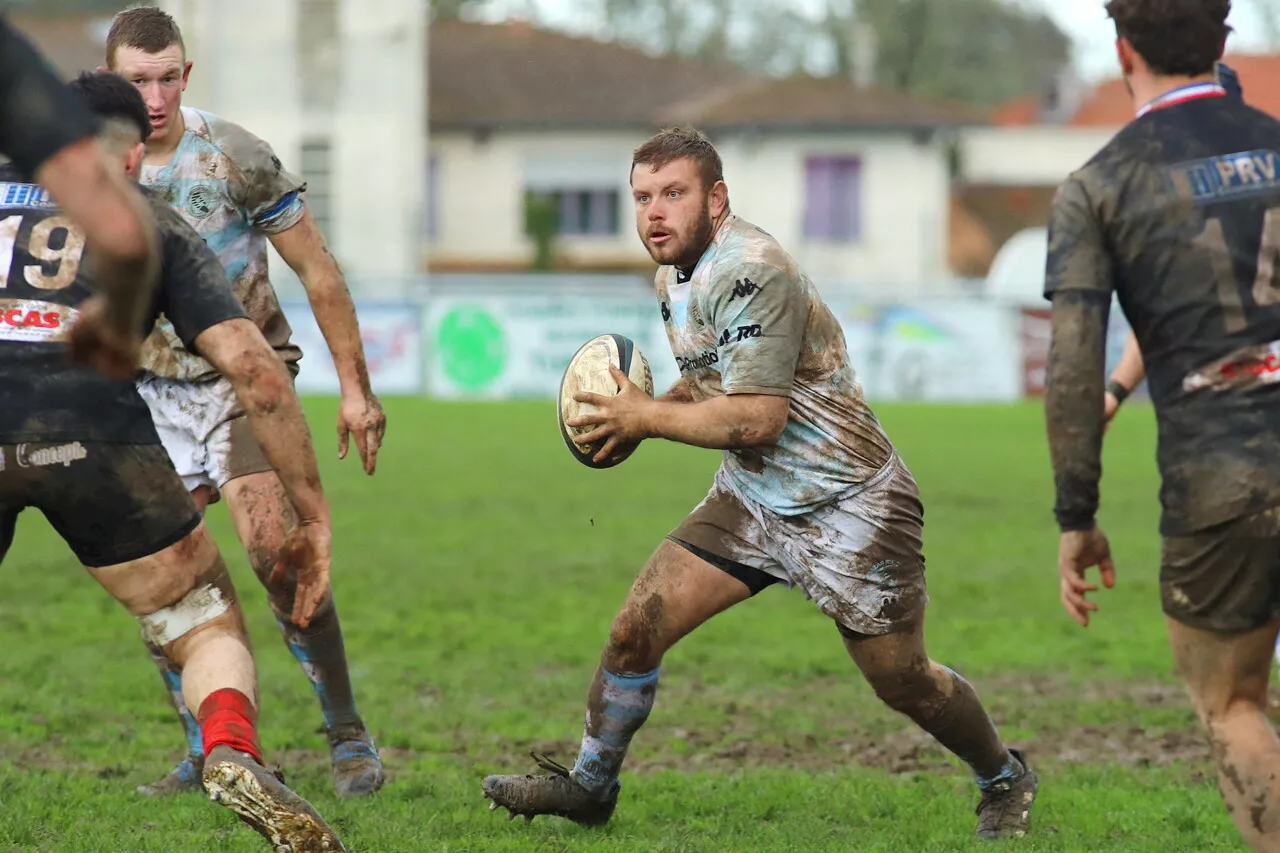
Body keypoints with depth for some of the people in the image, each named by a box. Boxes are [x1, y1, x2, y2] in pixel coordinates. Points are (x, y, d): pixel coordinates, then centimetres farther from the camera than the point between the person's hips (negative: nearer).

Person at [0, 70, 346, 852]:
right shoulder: (155, 223, 23)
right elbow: (255, 369, 12)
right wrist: (313, 514, 16)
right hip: (92, 427, -1)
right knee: (212, 630, 13)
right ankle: (234, 758, -16)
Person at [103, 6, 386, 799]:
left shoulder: (234, 156, -15)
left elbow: (318, 271, -7)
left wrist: (356, 389, -7)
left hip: (245, 375, -4)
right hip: (155, 390, 4)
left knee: (273, 544, -22)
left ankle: (350, 737, -11)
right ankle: (208, 754, 12)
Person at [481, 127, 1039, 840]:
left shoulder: (751, 272, -25)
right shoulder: (675, 276, 5)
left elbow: (756, 418, -29)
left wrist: (646, 417, -18)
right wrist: (637, 414, 1)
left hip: (846, 506, -8)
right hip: (752, 498, 8)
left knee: (905, 683, 2)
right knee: (637, 628, -4)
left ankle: (1005, 780, 28)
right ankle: (589, 787, 12)